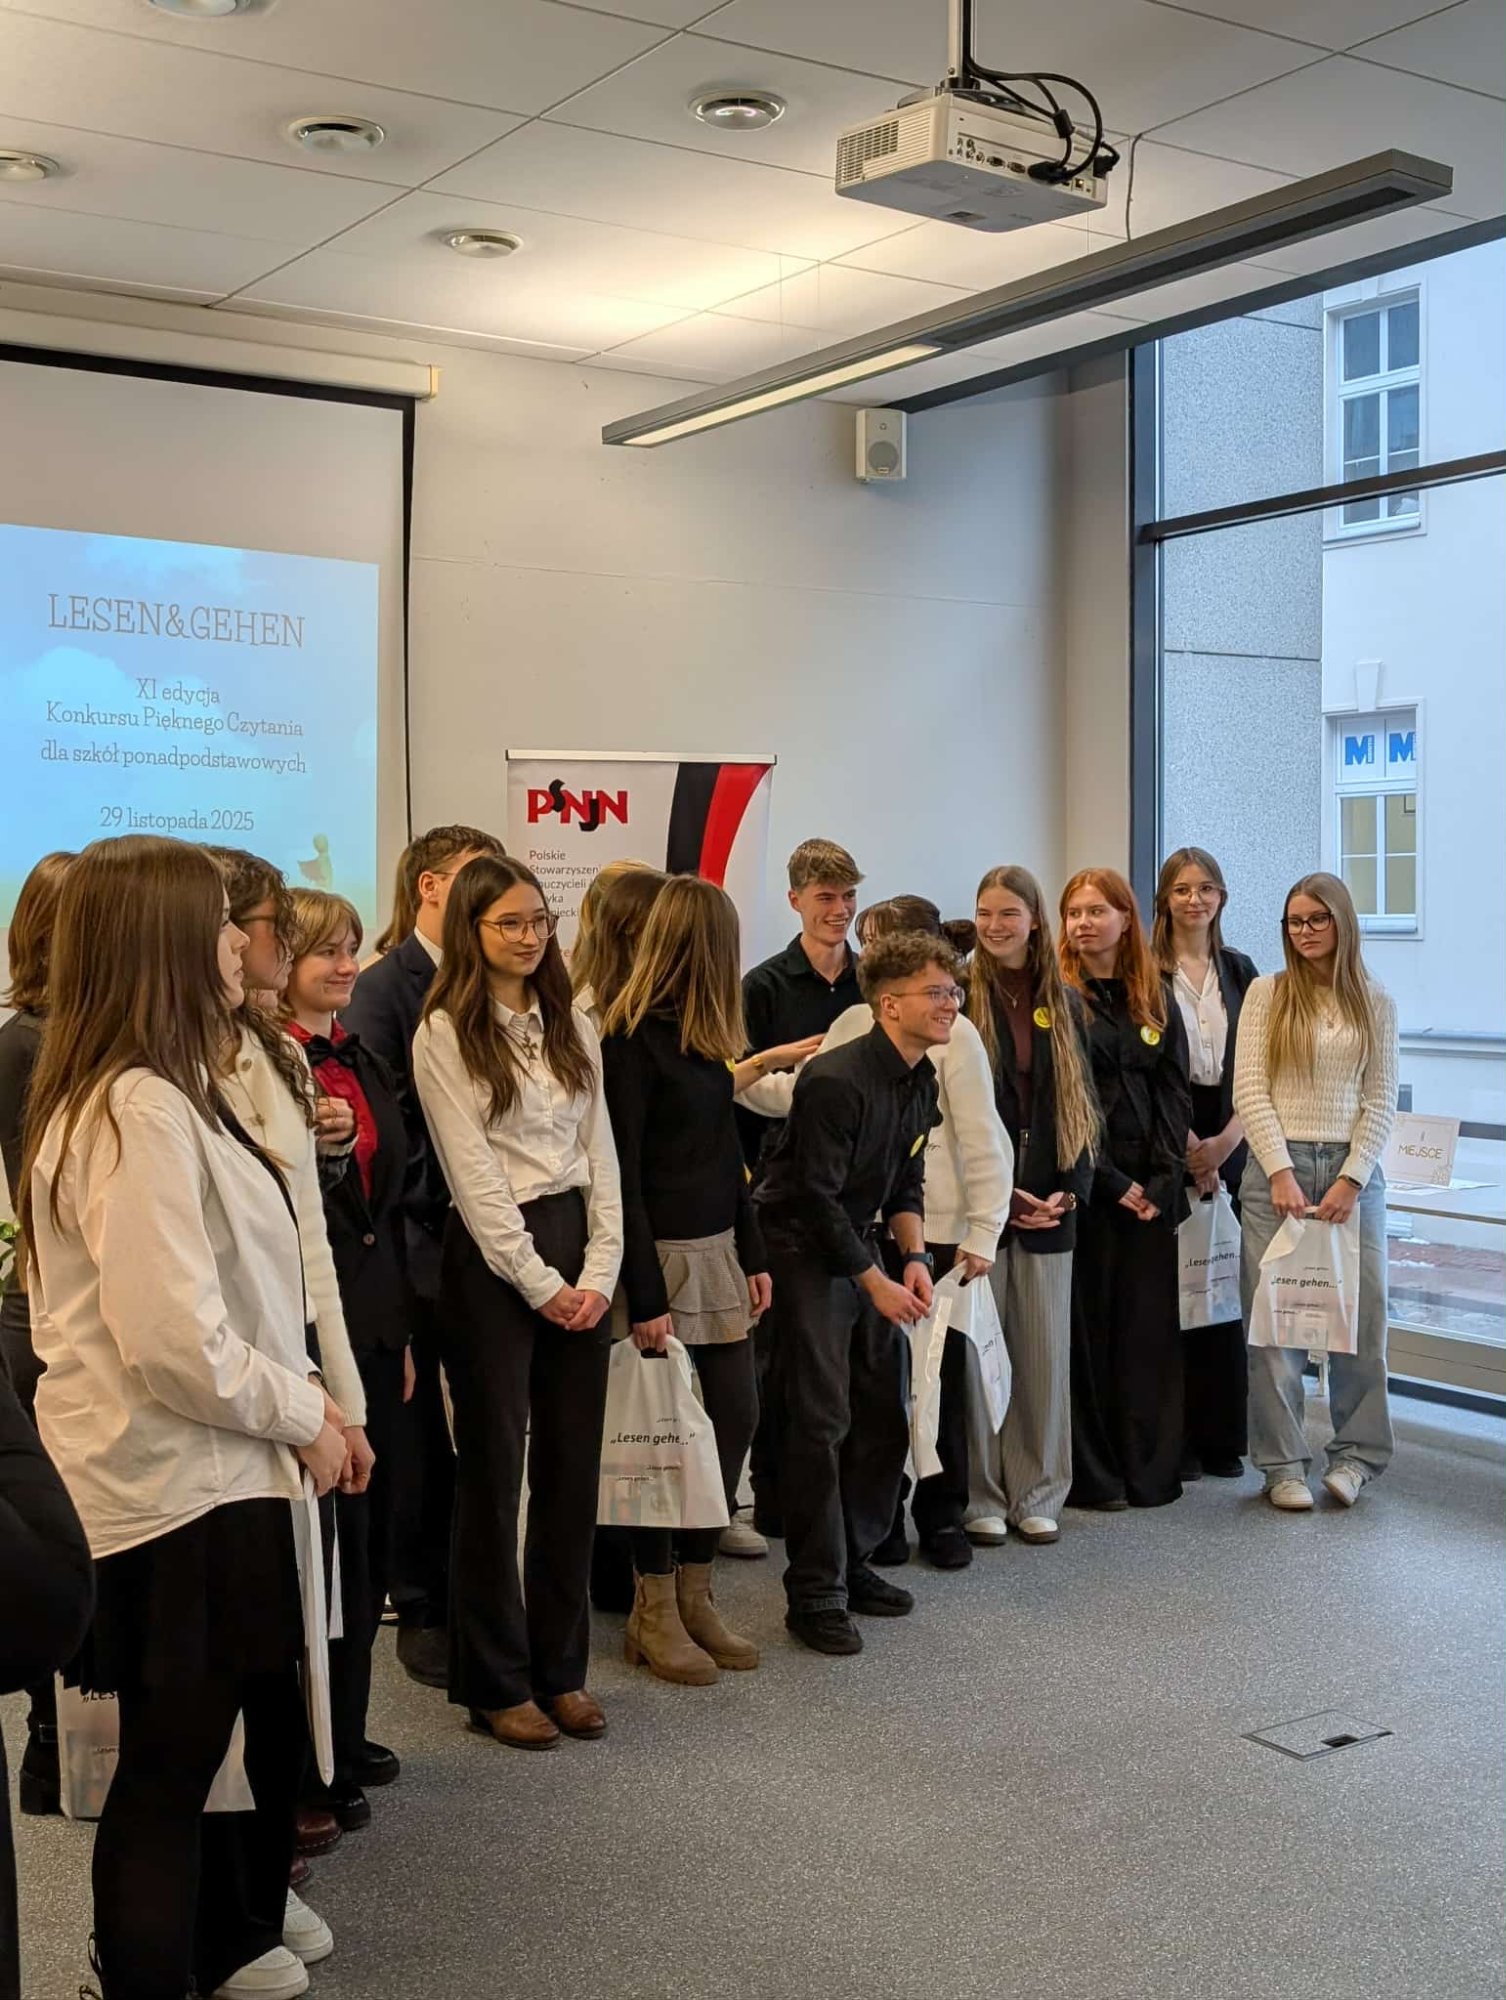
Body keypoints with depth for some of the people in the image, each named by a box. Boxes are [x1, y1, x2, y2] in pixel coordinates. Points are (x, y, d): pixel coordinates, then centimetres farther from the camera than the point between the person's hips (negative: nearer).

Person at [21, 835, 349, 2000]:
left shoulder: (162, 1095, 11)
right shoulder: (137, 1110, -22)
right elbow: (174, 1338, -27)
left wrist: (306, 1400, 5)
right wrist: (301, 1418, -13)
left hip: (209, 1470, 10)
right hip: (174, 1485, -10)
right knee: (171, 1766, 4)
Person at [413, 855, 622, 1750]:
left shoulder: (573, 1025, 11)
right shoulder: (445, 1033, -6)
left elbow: (601, 1152, 9)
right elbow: (472, 1170, -10)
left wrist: (599, 1270, -3)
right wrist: (539, 1282, -13)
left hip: (580, 1252, 5)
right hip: (493, 1258, -5)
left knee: (573, 1467, 9)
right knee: (495, 1469, 3)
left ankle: (562, 1668, 22)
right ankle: (496, 1682, 16)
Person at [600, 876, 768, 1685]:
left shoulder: (704, 1037, 10)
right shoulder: (632, 1039, -15)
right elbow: (623, 1174, -16)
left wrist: (752, 1254, 13)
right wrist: (645, 1296, -17)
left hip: (717, 1249, 8)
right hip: (662, 1255, -8)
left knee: (734, 1417, 9)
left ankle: (695, 1595, 23)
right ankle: (654, 1613, 16)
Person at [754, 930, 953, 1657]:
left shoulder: (921, 1083, 6)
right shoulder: (835, 1080, -22)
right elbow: (817, 1196, -21)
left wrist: (913, 1256, -3)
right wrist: (876, 1283, -17)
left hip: (860, 1244, 9)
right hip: (803, 1250, -9)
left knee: (885, 1414, 10)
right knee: (822, 1420, -9)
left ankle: (852, 1562, 25)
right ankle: (815, 1593, 1)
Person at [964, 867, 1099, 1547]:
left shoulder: (1064, 1004, 10)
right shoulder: (962, 1000, -2)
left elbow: (1079, 1105, 11)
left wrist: (1068, 1191, -2)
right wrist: (1003, 1196, -11)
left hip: (1049, 1205, 4)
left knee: (1046, 1350, 7)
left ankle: (1037, 1495, 18)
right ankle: (980, 1498, 12)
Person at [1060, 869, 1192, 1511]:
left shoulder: (1155, 998, 12)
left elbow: (1174, 1090, 8)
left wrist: (1162, 1177, -4)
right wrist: (1110, 1181, -12)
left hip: (1150, 1187, 4)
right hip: (1084, 1185, -4)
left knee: (1150, 1325, 7)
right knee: (1086, 1325, 0)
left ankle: (1149, 1469, 16)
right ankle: (1090, 1474, 9)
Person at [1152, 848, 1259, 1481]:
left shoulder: (1240, 971, 12)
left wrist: (1227, 1139, -5)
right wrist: (1188, 1145, -10)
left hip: (1228, 1145, 4)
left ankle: (1222, 1437, 13)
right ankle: (1176, 1437, 5)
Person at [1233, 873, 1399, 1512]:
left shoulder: (1375, 1002, 7)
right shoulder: (1267, 993, 4)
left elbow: (1380, 1100, 3)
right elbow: (1249, 1089, -2)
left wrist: (1352, 1178, -9)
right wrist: (1282, 1171, -11)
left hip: (1353, 1170, 1)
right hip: (1276, 1169, -1)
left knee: (1361, 1311, 3)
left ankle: (1355, 1452, 18)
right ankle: (1283, 1463, 9)